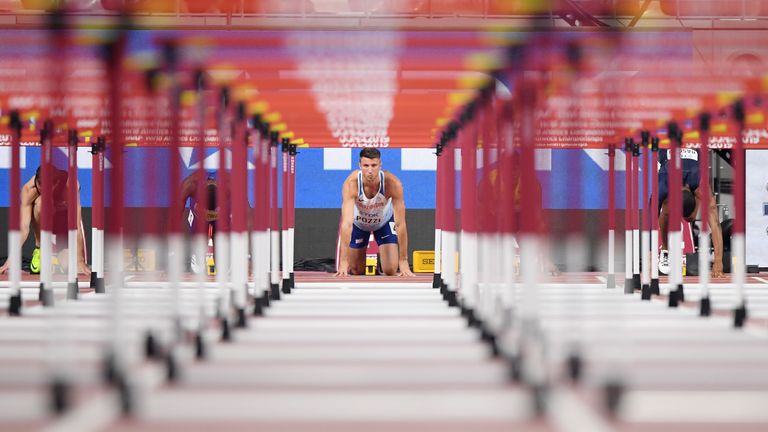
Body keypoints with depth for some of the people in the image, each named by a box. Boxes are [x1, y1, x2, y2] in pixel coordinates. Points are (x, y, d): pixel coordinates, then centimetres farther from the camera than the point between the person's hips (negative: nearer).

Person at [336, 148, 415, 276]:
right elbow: (346, 223, -43)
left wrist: (403, 261, -33)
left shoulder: (393, 183, -36)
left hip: (384, 221, 0)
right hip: (358, 222, 0)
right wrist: (343, 262, -48)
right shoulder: (351, 183, -38)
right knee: (356, 271, 6)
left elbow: (400, 224, -32)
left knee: (390, 270, -8)